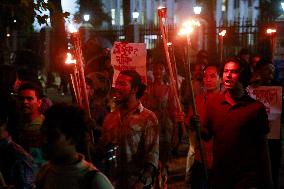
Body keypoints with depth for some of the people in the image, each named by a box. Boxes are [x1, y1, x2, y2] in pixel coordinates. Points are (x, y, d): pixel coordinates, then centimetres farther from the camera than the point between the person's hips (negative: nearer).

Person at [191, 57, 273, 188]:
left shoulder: (256, 108, -7)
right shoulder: (213, 103, 2)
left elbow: (262, 146, -3)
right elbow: (207, 135, 9)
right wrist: (197, 127, -13)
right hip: (219, 177, 4)